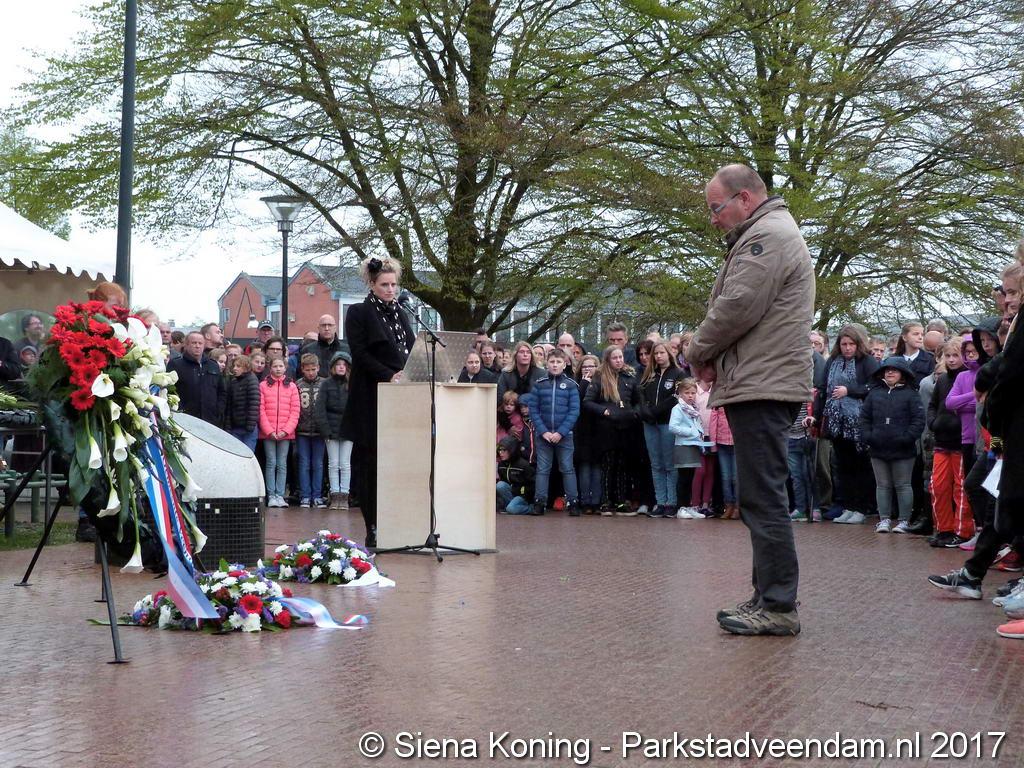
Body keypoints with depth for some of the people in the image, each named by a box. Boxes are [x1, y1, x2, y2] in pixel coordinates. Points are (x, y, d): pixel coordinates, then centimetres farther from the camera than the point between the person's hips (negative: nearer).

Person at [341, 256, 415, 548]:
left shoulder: (400, 314, 18)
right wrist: (389, 376, -17)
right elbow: (360, 354, -8)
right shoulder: (358, 313, 1)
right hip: (372, 399, -5)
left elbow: (412, 350, 19)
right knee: (371, 463, -3)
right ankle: (373, 528, 1)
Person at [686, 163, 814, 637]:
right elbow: (735, 305, 24)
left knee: (762, 497, -10)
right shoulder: (766, 234, 24)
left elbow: (737, 308, -18)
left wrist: (698, 352, -3)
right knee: (762, 497, 13)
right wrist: (710, 354, 8)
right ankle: (770, 598, 18)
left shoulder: (768, 235, -10)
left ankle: (778, 606, -8)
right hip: (762, 385, 11)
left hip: (762, 386, -11)